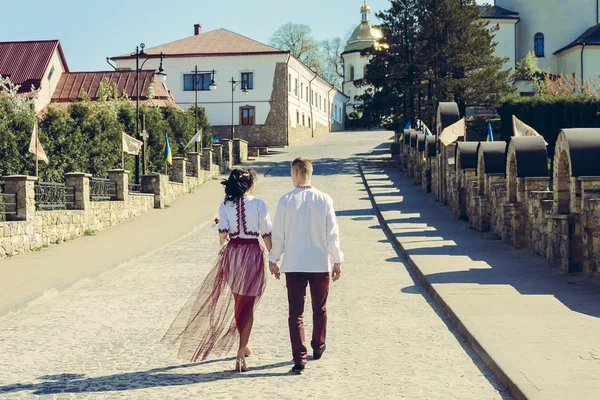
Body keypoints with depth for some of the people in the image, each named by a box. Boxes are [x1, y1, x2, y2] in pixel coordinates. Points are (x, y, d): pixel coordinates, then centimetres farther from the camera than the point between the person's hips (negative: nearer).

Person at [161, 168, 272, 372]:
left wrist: (224, 247, 13)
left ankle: (244, 345, 35)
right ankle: (241, 354, -6)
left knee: (238, 302, 21)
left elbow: (223, 233, -8)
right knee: (248, 306, 2)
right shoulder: (258, 204, -5)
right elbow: (267, 234, -5)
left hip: (233, 253, 3)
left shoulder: (226, 206, 1)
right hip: (253, 254, -3)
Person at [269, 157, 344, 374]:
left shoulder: (286, 200, -8)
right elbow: (332, 233, -2)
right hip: (320, 264, 1)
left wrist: (273, 259, 10)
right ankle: (318, 348, 36)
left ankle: (299, 359, -4)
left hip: (293, 265, -1)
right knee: (320, 308, 19)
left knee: (296, 312, 2)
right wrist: (337, 261, 8)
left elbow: (278, 234, -2)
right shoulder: (324, 200, -6)